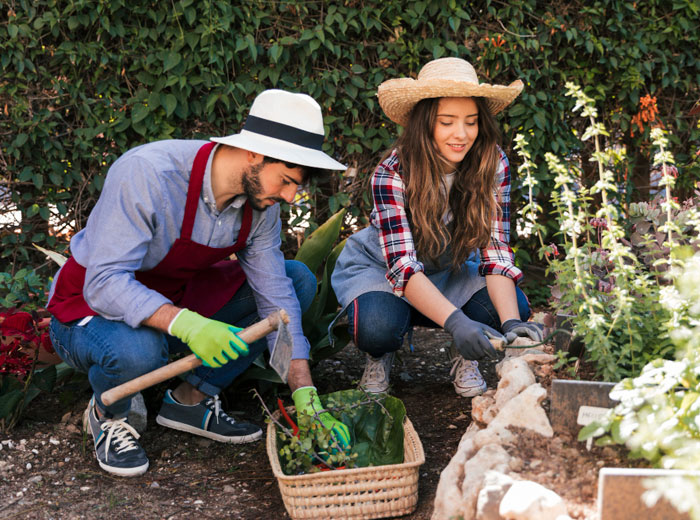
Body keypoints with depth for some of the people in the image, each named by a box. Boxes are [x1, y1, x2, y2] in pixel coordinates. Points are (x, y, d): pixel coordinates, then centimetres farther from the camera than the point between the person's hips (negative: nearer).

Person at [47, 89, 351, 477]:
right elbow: (104, 283, -35)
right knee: (138, 351, -41)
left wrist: (306, 399, -15)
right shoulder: (146, 173, -32)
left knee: (298, 281, -5)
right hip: (93, 304, -6)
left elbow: (274, 295, -8)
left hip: (177, 296, 7)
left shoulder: (260, 198, -11)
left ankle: (191, 399, 4)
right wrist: (184, 323, -50)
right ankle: (107, 416, -2)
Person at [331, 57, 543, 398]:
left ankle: (465, 357, 4)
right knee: (378, 327, -35)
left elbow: (496, 251, -23)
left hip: (449, 273, 3)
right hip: (378, 268, -3)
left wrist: (511, 321, -41)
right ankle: (380, 356, 2)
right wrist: (456, 321, -55)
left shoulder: (493, 164, -20)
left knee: (514, 307, -27)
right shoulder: (392, 173, -30)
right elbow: (402, 265, -38)